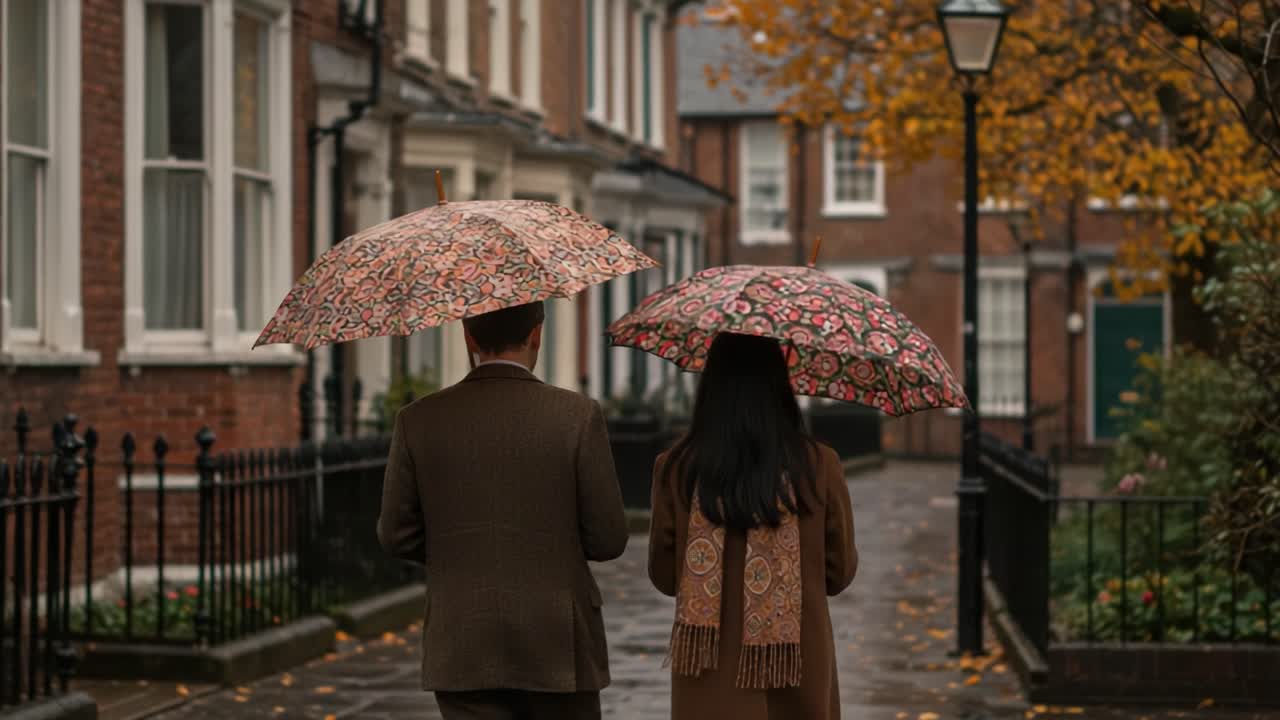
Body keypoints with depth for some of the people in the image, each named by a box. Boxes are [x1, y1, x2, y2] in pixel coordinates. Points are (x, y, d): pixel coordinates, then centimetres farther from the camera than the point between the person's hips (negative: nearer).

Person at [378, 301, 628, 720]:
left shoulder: (419, 421, -2)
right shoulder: (578, 416, -8)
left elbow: (397, 537, 4)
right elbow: (607, 540, -5)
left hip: (462, 650, 1)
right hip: (557, 648, -1)